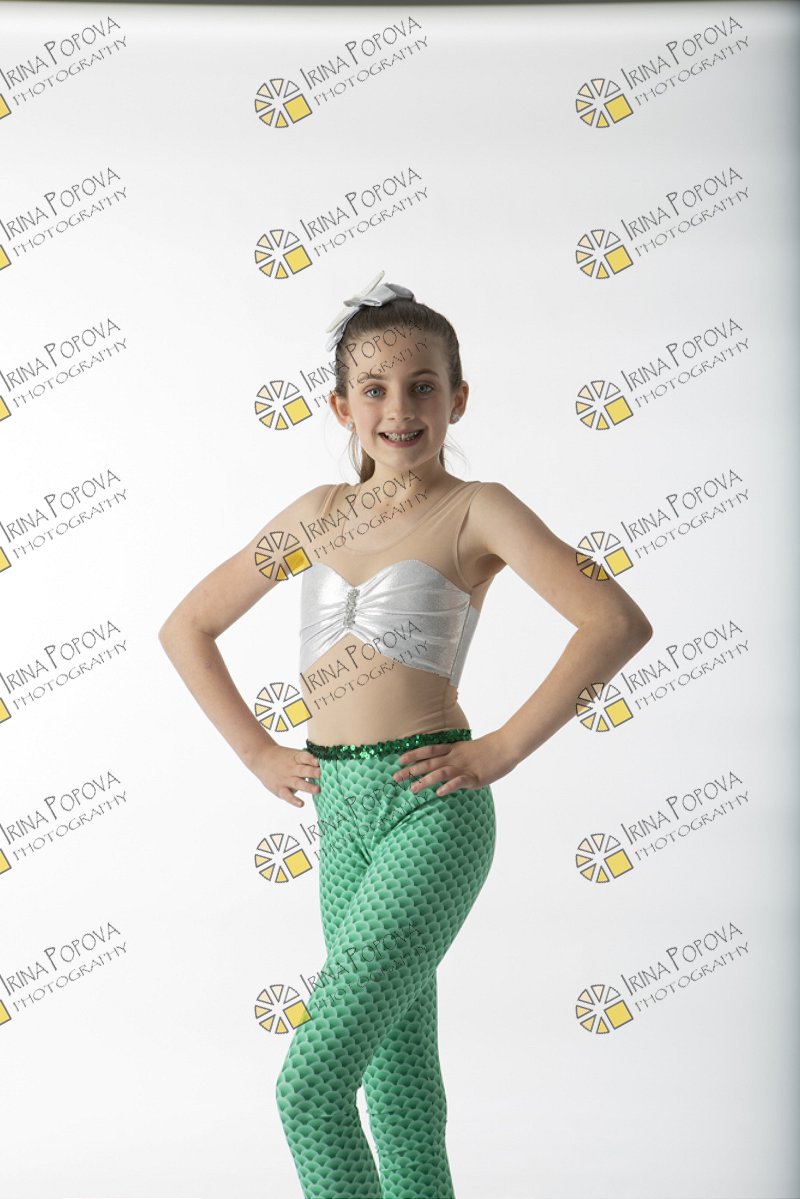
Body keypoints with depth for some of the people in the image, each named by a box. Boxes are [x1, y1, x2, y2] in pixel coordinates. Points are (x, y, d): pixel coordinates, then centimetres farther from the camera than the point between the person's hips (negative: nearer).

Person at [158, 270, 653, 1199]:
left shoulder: (477, 510, -3)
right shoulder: (317, 515, 11)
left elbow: (618, 623, -15)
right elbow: (186, 627, 18)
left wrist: (502, 748, -14)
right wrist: (258, 752, 9)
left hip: (431, 810, -6)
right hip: (341, 811, 6)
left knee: (310, 1083, -11)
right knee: (395, 1082, 15)